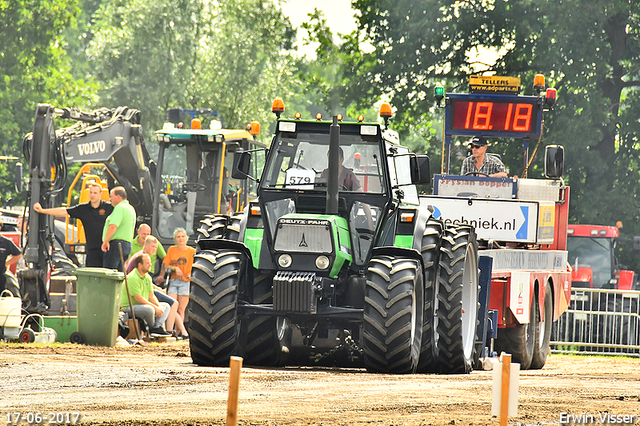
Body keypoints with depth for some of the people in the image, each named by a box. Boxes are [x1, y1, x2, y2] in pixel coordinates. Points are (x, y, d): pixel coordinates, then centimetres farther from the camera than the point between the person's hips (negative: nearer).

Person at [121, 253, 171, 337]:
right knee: (149, 309, -37)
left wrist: (159, 307, -9)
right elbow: (138, 298, -23)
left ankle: (157, 327, -15)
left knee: (166, 306, 6)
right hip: (129, 307, -10)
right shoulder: (133, 278, -19)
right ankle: (152, 328, -9)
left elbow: (151, 296, 11)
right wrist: (155, 308, -22)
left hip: (142, 305, 10)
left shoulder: (147, 277, 11)